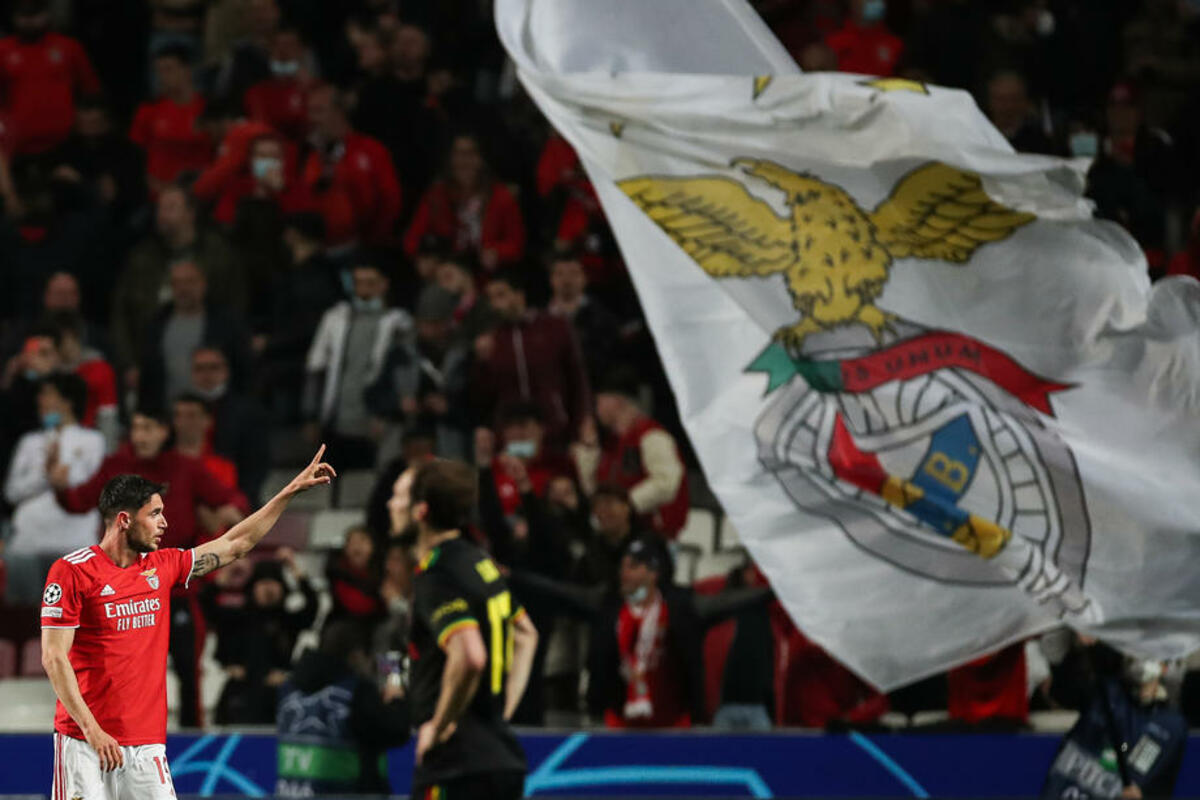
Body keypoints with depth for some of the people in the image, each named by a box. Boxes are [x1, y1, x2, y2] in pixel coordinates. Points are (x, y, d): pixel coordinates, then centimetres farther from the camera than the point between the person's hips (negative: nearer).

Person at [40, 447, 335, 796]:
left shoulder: (162, 567, 12)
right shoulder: (72, 571, -6)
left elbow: (235, 544, 23)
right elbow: (54, 657, -9)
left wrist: (293, 489, 24)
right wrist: (92, 730, -17)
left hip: (147, 743, 6)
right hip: (85, 741, -6)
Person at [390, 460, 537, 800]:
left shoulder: (436, 576, -15)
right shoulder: (482, 564, 14)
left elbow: (469, 657, -31)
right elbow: (526, 634, 29)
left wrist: (438, 727, -18)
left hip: (458, 767, -9)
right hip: (504, 757, 9)